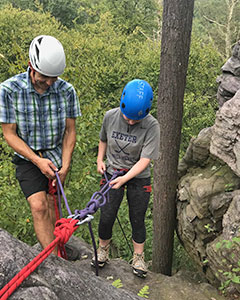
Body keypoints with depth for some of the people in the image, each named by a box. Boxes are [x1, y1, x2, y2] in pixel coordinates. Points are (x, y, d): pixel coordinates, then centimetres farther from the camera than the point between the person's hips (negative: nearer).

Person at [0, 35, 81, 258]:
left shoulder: (66, 90, -10)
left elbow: (69, 131, -2)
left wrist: (65, 165, -10)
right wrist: (38, 160, -21)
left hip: (56, 156, 2)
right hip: (27, 158, -2)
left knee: (51, 206, 7)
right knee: (39, 206, -17)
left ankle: (55, 252, 25)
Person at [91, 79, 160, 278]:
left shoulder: (152, 126, -20)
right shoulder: (110, 116, -9)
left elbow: (145, 160, -21)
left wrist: (125, 178, -30)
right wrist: (100, 160, 3)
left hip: (138, 178, -2)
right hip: (112, 172, 2)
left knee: (137, 220, 9)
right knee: (106, 217, 3)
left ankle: (138, 257, 32)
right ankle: (103, 249, 31)